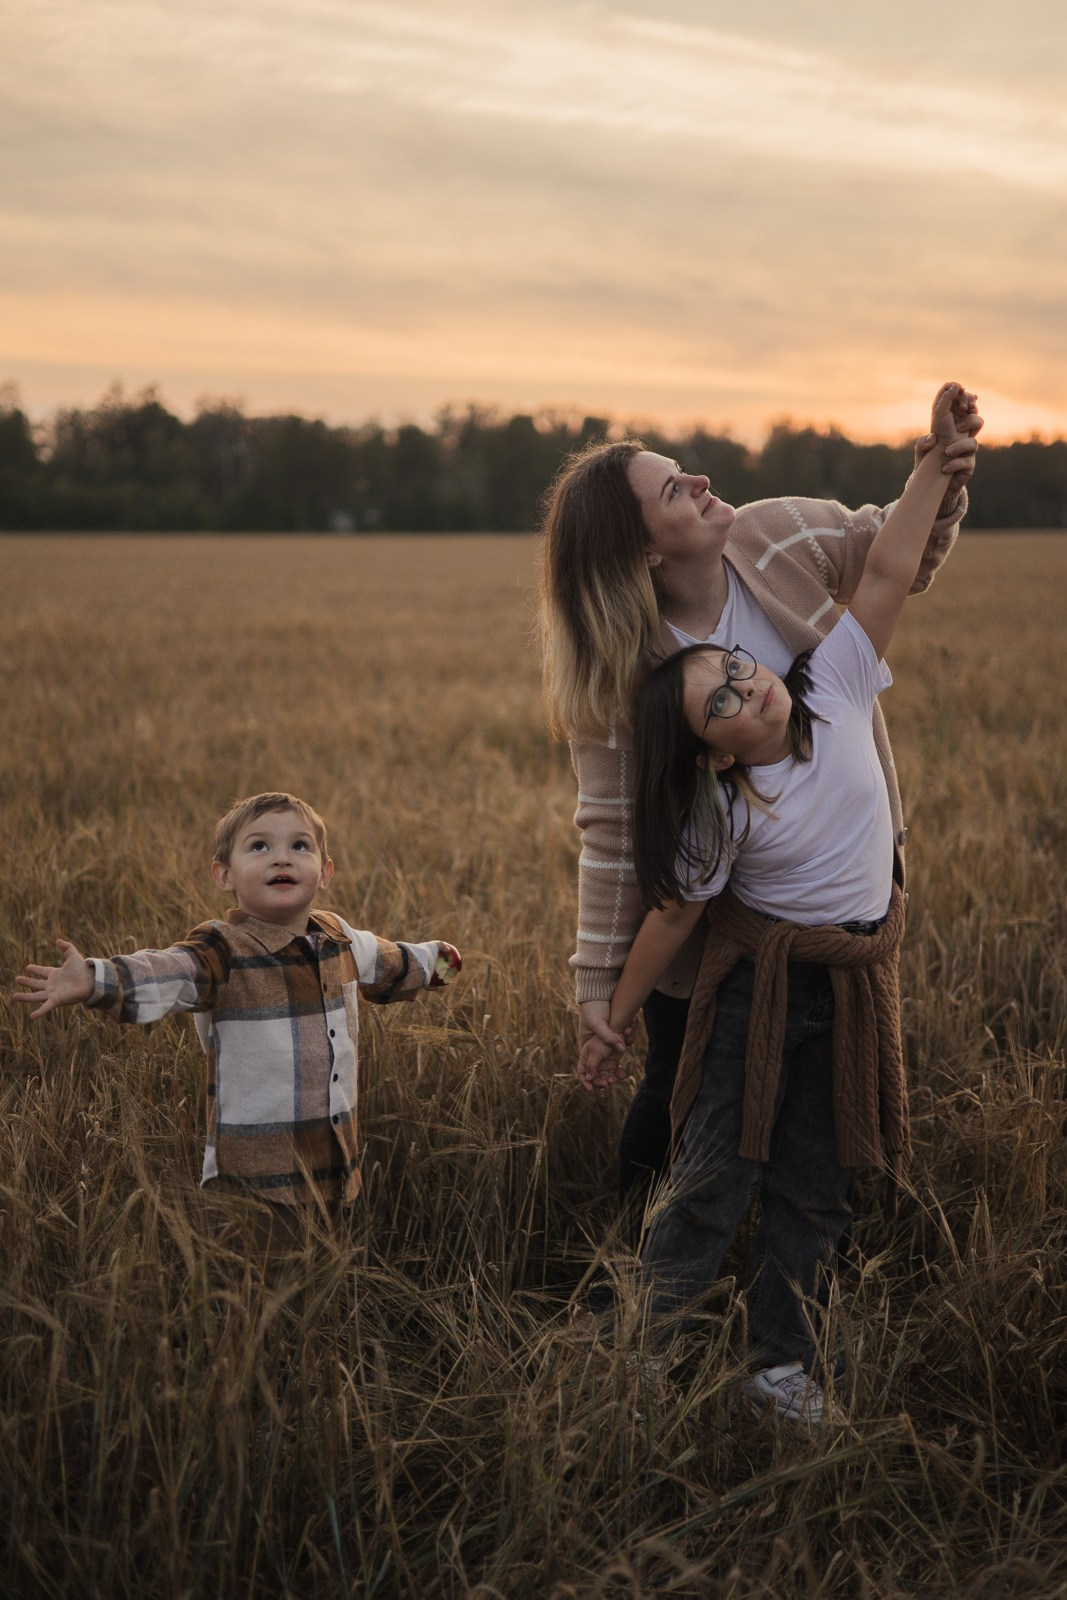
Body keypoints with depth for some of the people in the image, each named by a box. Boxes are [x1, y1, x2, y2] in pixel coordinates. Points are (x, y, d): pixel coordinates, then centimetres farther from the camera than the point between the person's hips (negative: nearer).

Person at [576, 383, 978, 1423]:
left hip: (856, 981, 4)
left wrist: (938, 457, -15)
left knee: (814, 1185, 10)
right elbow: (673, 916, -9)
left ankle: (782, 1362, 20)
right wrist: (613, 1025, -4)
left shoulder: (833, 686, -9)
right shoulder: (722, 811, -17)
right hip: (762, 981, -4)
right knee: (717, 1171, -3)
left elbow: (886, 576, -12)